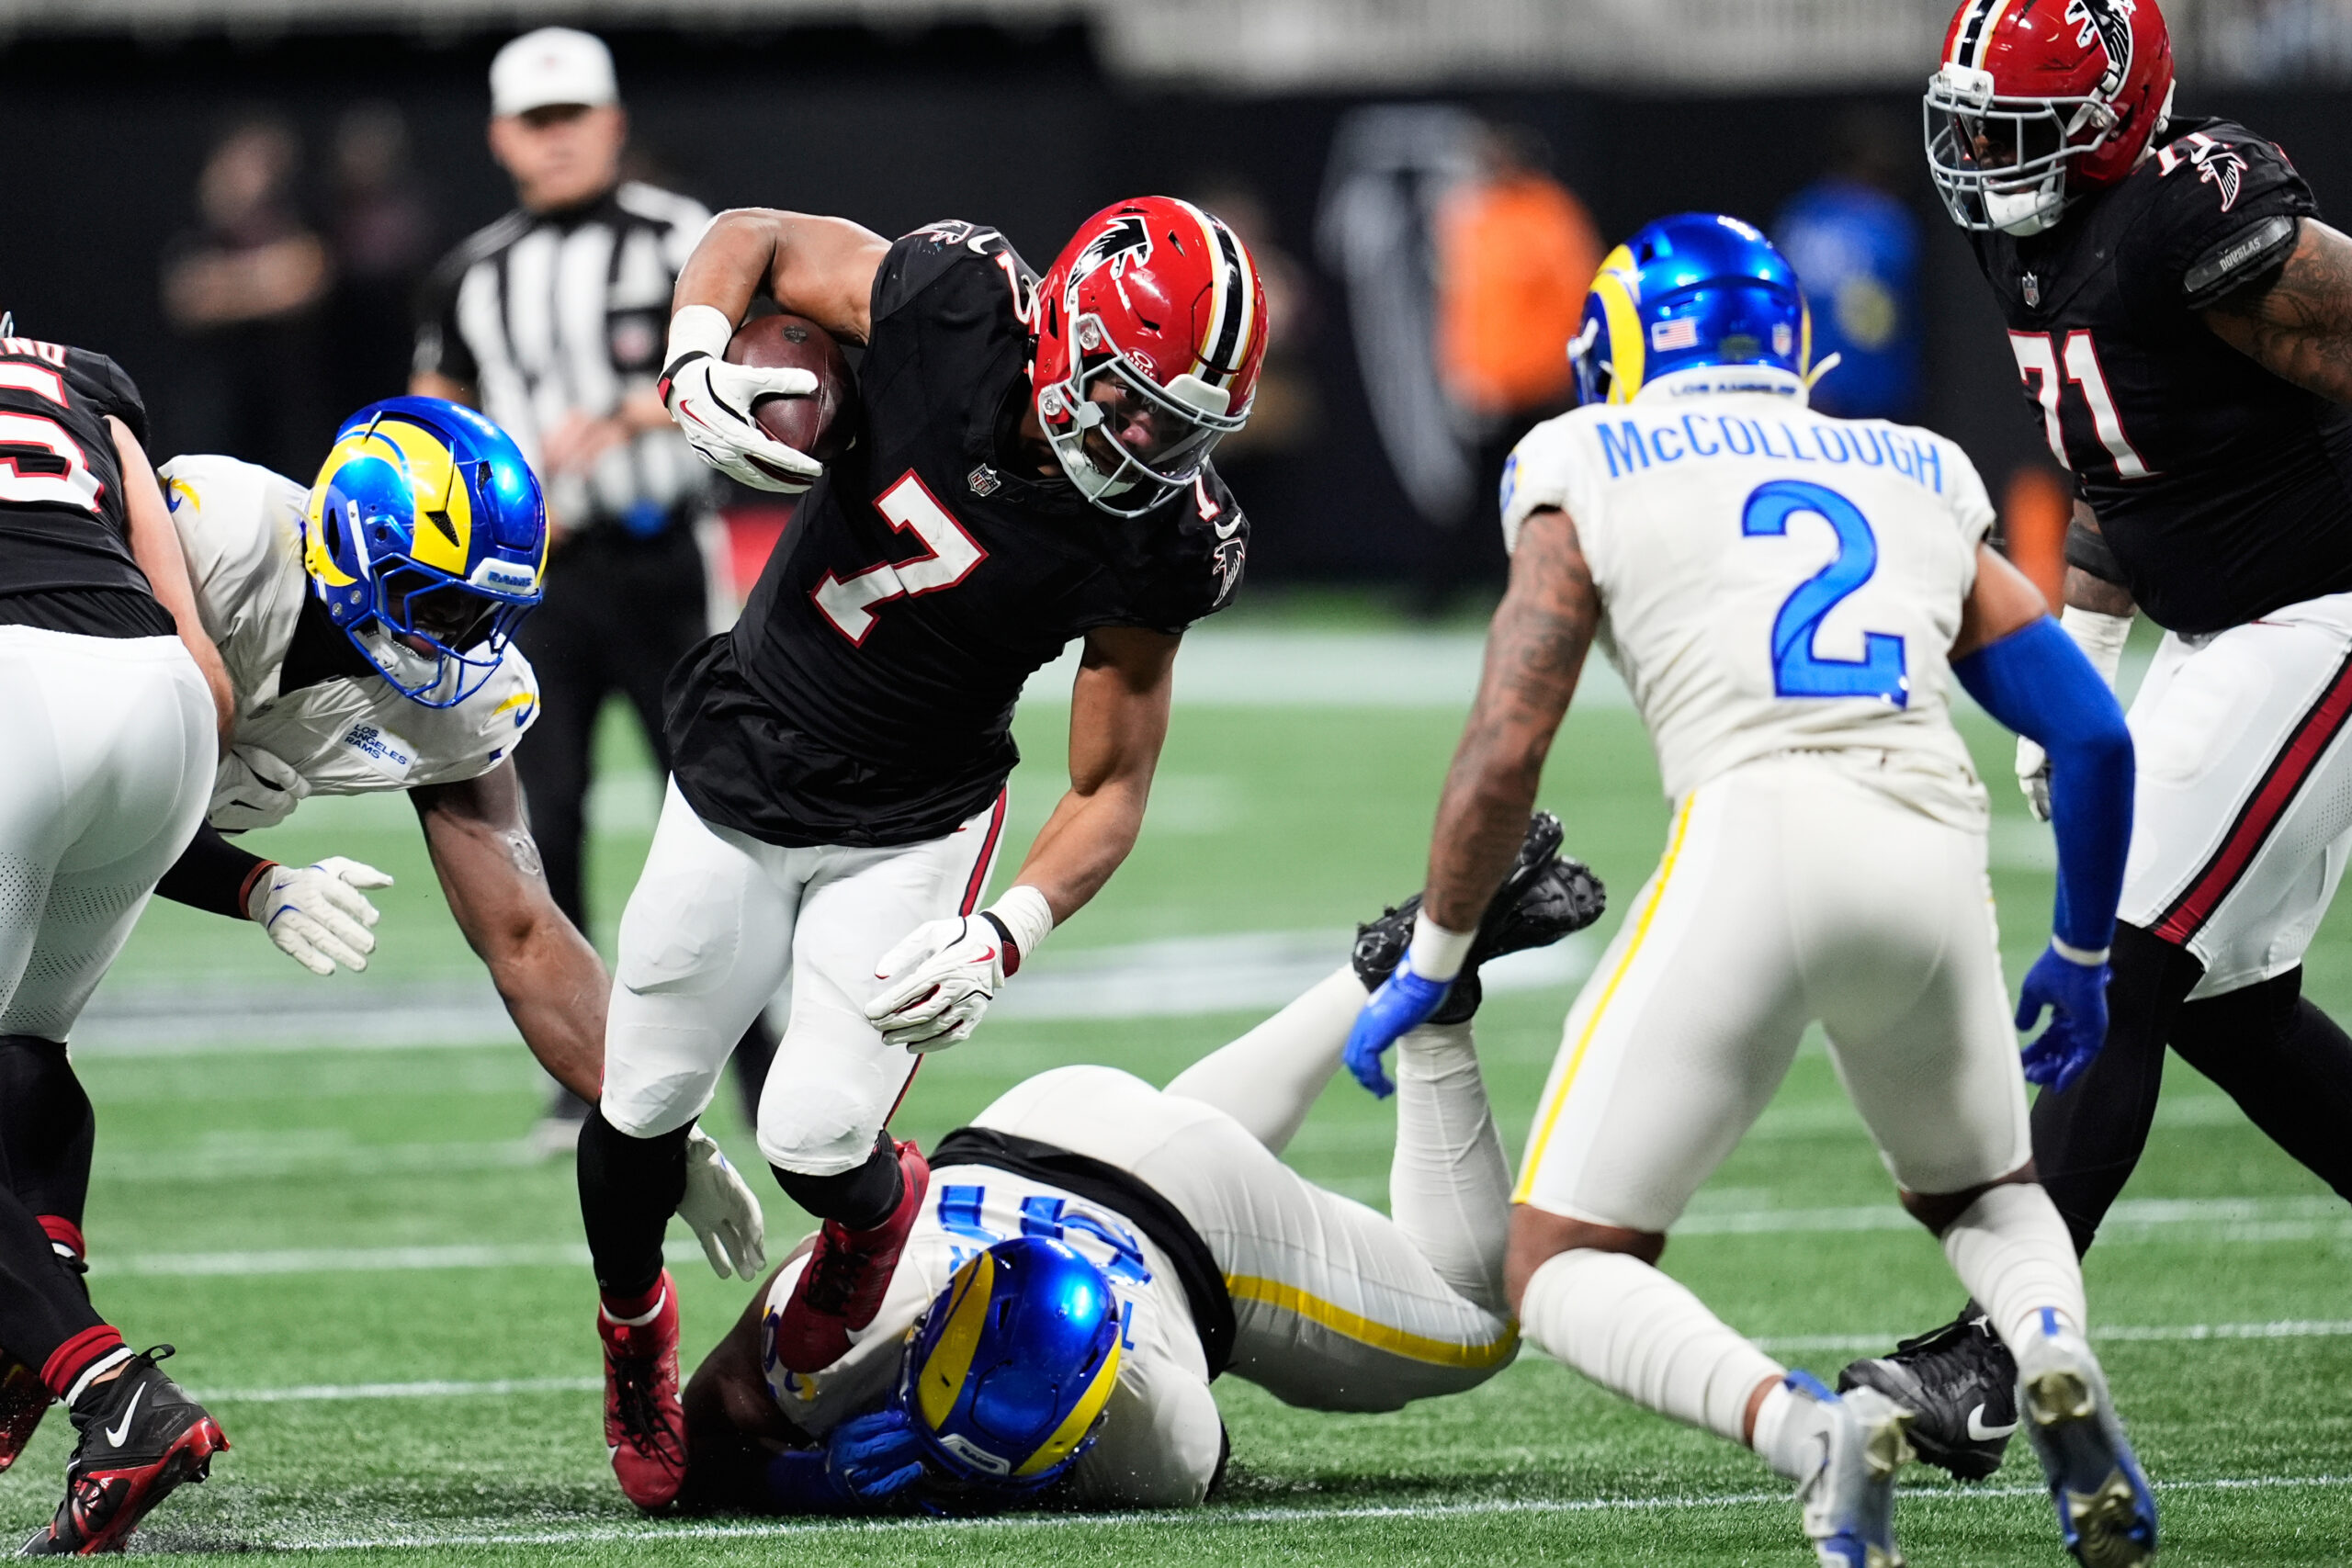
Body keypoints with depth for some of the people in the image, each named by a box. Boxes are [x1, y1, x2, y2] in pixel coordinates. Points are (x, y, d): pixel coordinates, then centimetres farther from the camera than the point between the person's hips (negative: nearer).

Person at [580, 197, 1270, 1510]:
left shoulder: (1151, 548, -21)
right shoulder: (948, 308, -22)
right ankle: (634, 1330, 39)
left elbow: (1112, 786, -12)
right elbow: (753, 237, -4)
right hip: (741, 776, 1)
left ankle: (882, 1206, 26)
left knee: (817, 1140, -13)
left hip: (911, 829, -1)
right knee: (640, 1117, 7)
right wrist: (696, 366, -24)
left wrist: (1006, 938, -28)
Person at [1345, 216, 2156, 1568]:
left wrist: (1429, 969, 21)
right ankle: (2054, 1354, -5)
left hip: (1756, 836, -4)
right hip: (1934, 856, 4)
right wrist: (2083, 957, 38)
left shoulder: (1593, 475, 15)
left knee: (1566, 1273, 8)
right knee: (1983, 1191, 32)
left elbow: (1505, 753, 8)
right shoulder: (1919, 483, 26)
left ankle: (1807, 1428, -23)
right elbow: (2093, 736, 24)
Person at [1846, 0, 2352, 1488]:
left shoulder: (2211, 226, -23)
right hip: (2214, 636, 10)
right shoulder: (2036, 235, 6)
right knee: (2227, 1004, 13)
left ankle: (1990, 1366, -13)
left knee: (2117, 979, -12)